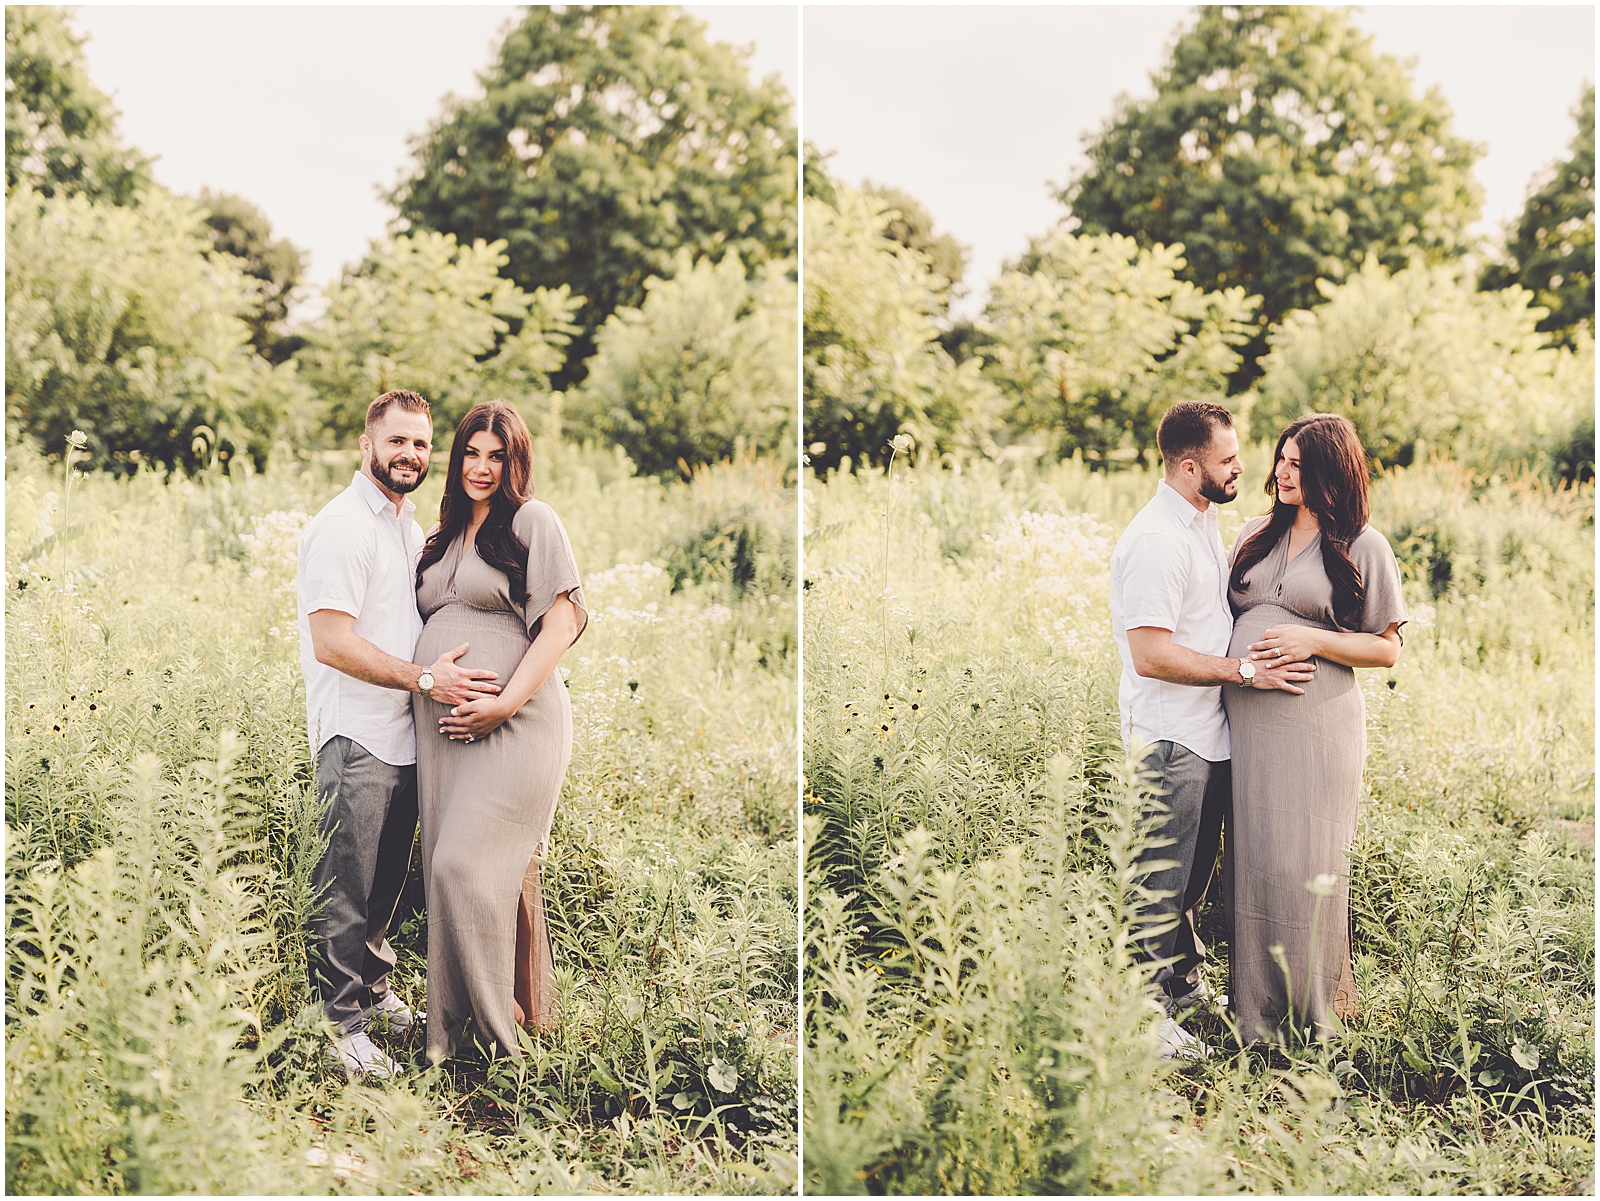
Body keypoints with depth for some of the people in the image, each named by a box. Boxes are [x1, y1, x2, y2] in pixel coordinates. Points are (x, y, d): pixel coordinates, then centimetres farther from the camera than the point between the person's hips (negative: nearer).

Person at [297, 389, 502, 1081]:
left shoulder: (413, 529, 17)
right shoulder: (341, 527, -11)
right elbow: (332, 641, -20)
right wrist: (425, 679, -21)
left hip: (406, 735, 8)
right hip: (356, 737, -8)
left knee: (387, 882, 16)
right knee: (345, 889, -4)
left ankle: (375, 991, 30)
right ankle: (341, 1022, 4)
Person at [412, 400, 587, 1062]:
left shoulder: (532, 521, -2)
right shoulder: (446, 536, 20)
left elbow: (562, 622, -10)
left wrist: (506, 704, -17)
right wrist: (426, 681, 10)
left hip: (512, 725, -7)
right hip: (442, 728, 7)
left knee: (466, 864, -14)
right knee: (446, 870, 6)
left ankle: (498, 1026, -1)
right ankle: (451, 1029, 13)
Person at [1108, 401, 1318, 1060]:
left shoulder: (1204, 522, 13)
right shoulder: (1155, 541, -20)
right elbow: (1151, 655, -25)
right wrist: (1247, 670, -21)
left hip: (1209, 733, 9)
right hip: (1170, 738, -9)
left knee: (1192, 874, 20)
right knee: (1161, 881, -1)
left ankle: (1185, 986, 34)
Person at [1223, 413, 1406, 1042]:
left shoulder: (1363, 547, 0)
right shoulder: (1255, 535, 15)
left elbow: (1387, 648, 0)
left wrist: (1315, 641, -14)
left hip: (1314, 724, -4)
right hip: (1244, 721, 5)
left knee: (1305, 865, -2)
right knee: (1250, 858, 7)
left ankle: (1314, 1007, 13)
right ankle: (1255, 1004, 19)